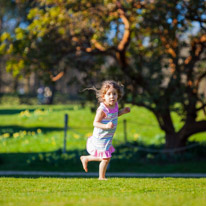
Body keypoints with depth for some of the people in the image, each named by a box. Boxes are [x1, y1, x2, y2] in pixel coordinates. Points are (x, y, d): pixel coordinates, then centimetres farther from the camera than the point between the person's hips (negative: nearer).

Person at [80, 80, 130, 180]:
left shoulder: (114, 105, 0)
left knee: (105, 157, 21)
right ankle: (101, 177, 18)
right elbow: (95, 123, -23)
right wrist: (106, 126, -40)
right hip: (101, 138, -9)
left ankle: (86, 158, 39)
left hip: (108, 138, 9)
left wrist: (122, 111, 3)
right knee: (106, 158, 0)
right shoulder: (102, 109, -26)